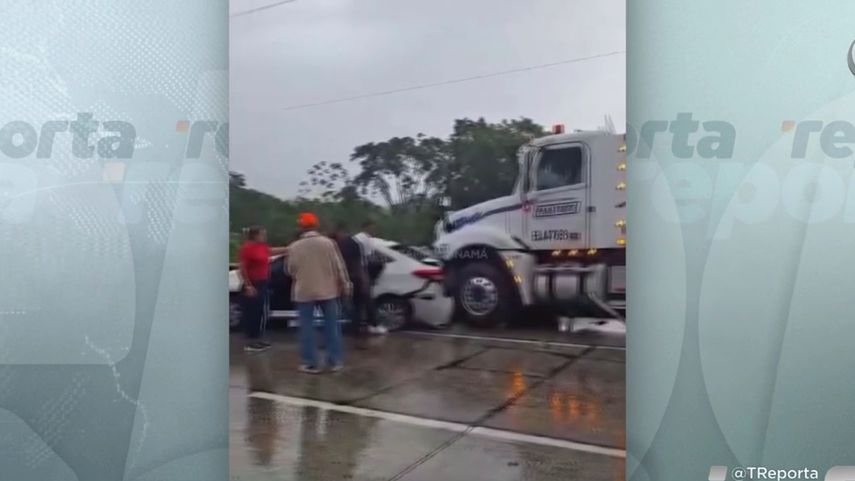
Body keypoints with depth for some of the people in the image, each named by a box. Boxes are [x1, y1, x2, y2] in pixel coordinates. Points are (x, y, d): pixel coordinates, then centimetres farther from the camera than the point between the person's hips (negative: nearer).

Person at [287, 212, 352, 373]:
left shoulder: (294, 247, -6)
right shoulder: (328, 242, -6)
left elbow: (291, 271, 4)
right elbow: (339, 267, -4)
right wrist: (345, 286, 5)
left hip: (304, 292, -1)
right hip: (327, 290, 1)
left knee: (307, 328, 8)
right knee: (332, 326, 10)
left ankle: (310, 363, 10)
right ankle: (335, 361, 14)